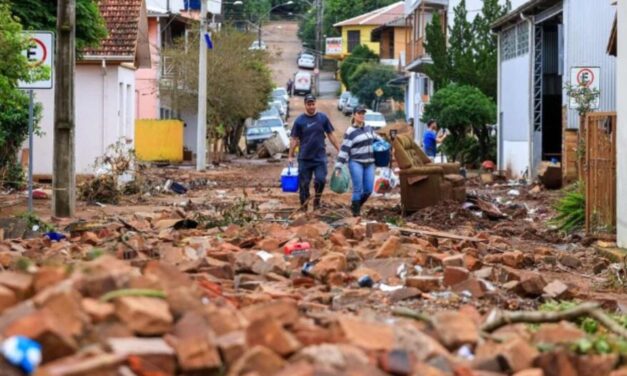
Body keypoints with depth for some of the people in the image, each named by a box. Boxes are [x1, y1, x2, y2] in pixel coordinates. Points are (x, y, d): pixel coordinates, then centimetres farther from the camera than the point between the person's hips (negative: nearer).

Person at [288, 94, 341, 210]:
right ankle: (303, 207, 14)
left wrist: (339, 150, 5)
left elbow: (331, 135, 8)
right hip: (304, 158, 0)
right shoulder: (299, 121, 0)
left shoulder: (323, 118, 3)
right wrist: (290, 156, -2)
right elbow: (294, 139, 2)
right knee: (304, 183, 3)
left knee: (321, 180, -14)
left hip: (320, 157, 0)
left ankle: (317, 199, 11)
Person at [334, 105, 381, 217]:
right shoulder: (350, 132, -7)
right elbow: (344, 149, -10)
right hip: (356, 163, -6)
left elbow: (376, 138, 29)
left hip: (369, 163, 6)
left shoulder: (369, 128, 10)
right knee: (358, 188, -10)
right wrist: (338, 167, -14)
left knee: (368, 189, 1)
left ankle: (355, 205, 23)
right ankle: (356, 211, 3)